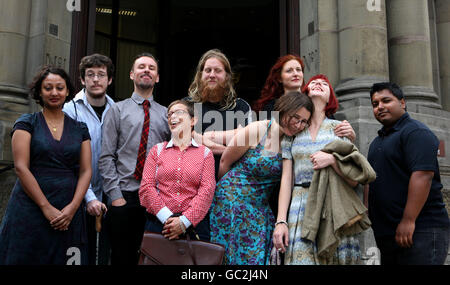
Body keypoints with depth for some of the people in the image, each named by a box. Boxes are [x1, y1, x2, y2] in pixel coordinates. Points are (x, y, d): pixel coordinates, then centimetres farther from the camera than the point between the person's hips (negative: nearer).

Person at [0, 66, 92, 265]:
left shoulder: (80, 128, 10)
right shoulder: (26, 123, 2)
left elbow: (86, 171, 5)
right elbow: (21, 168, -7)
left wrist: (72, 208, -9)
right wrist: (47, 208, -13)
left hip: (68, 213, 2)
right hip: (31, 209, -2)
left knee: (63, 258, 5)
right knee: (26, 258, 1)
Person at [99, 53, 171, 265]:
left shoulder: (166, 114, 11)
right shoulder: (117, 110, 6)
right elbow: (106, 157, 0)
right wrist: (115, 196, -8)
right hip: (124, 198, -1)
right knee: (123, 258, 4)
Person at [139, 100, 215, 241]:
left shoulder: (205, 153, 7)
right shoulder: (157, 150, 12)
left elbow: (207, 190, -3)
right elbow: (146, 187, 2)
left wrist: (184, 221, -15)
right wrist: (167, 217, -12)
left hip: (193, 225, -1)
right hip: (158, 223, 1)